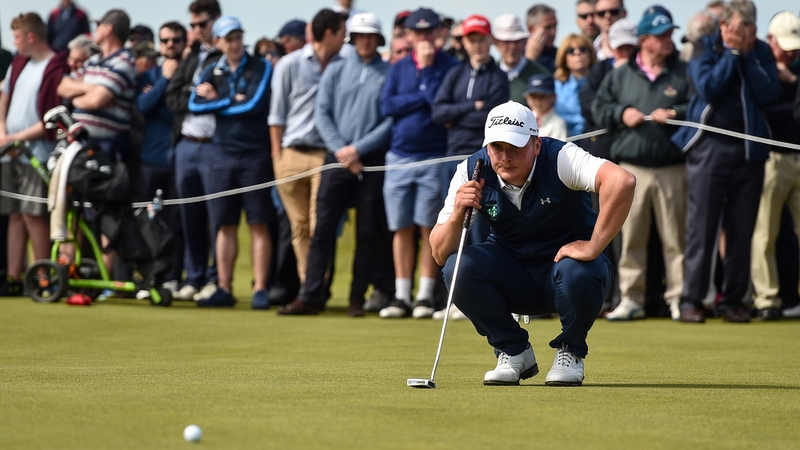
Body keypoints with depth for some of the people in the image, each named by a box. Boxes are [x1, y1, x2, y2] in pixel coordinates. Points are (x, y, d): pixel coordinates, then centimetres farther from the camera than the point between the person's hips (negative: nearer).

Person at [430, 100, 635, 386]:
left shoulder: (560, 159, -23)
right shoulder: (471, 172, -13)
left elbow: (622, 181, -42)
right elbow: (440, 255, -13)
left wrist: (594, 247, -40)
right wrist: (457, 215, -33)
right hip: (512, 276, 3)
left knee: (577, 273, -36)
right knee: (458, 268, -24)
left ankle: (570, 351, -4)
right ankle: (514, 352, -2)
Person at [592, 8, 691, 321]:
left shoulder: (683, 73, 5)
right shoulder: (620, 75, 11)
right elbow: (598, 107, 12)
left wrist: (675, 114, -13)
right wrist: (621, 113, -5)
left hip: (672, 169, -1)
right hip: (631, 169, 1)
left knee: (675, 237, 0)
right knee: (631, 237, 2)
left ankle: (678, 298, 7)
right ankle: (631, 298, 8)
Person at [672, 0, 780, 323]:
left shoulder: (761, 52, 8)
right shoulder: (706, 48, 2)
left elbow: (769, 95, -5)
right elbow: (707, 87, -14)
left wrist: (748, 55, -8)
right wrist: (732, 53, -10)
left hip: (750, 149, 3)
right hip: (710, 147, -3)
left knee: (742, 230, 4)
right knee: (702, 226, -5)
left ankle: (733, 299, 10)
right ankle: (691, 299, -2)